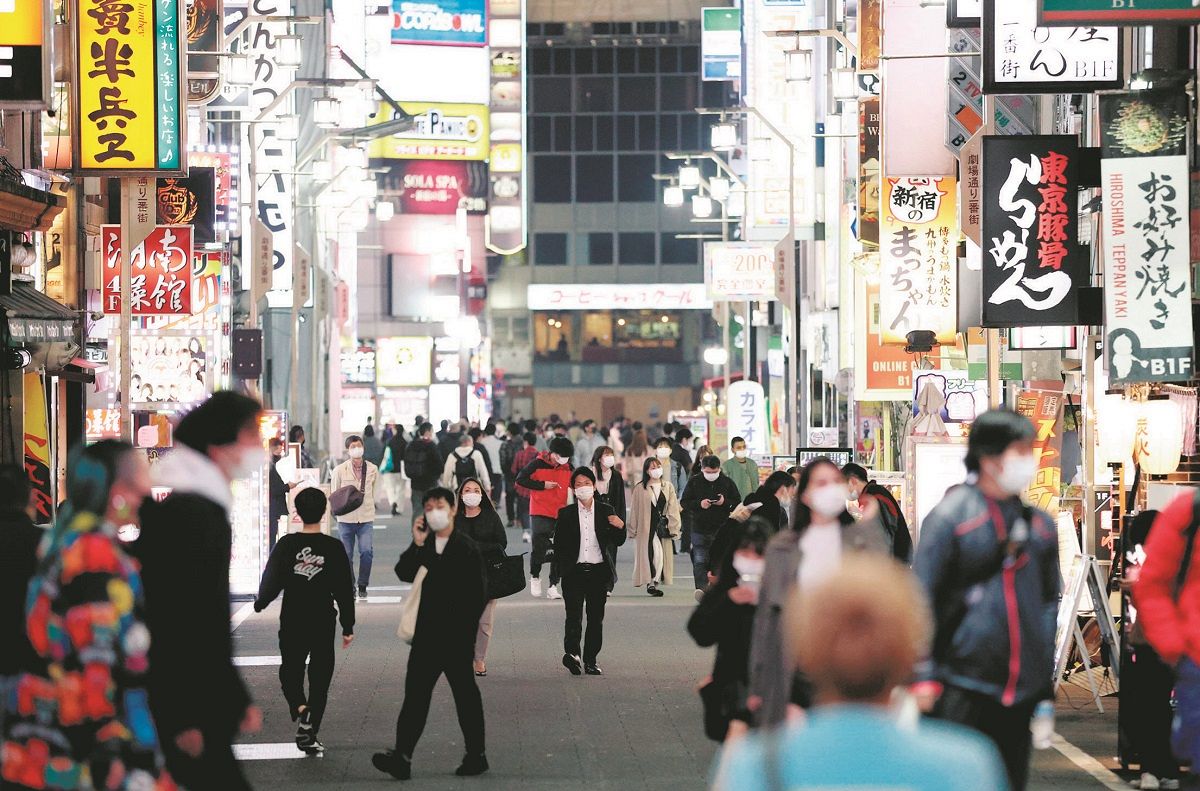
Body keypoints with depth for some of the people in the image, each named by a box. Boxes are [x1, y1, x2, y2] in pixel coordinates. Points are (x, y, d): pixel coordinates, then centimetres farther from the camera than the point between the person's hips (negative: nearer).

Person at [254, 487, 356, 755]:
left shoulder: (286, 545, -8)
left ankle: (300, 708, -14)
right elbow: (345, 590, -3)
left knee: (290, 672, 15)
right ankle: (310, 735, 7)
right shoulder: (333, 547, -7)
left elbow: (271, 580, -5)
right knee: (320, 678, 9)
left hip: (291, 624, 0)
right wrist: (347, 626, 6)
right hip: (324, 624, 0)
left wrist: (260, 603, 16)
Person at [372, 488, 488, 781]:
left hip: (457, 636, -4)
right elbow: (404, 574, -3)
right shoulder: (423, 546, 11)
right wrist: (417, 544, -12)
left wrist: (465, 629, -11)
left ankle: (476, 755, 15)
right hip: (427, 633, 4)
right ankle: (402, 756, -11)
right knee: (415, 692, -5)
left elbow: (478, 594, -6)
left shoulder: (467, 548, -4)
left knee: (465, 695, 5)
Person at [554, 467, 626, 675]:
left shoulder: (606, 511, 8)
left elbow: (618, 541, 8)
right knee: (574, 614, -17)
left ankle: (590, 661, 11)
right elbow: (558, 545, 10)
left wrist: (620, 527, -11)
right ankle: (572, 652, -31)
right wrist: (564, 564, -1)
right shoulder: (566, 514, 6)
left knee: (596, 617, 5)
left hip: (598, 572, 2)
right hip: (574, 572, -2)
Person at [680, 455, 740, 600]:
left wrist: (725, 502, -14)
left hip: (721, 528, 1)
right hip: (699, 528, -1)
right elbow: (684, 503, 3)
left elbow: (737, 503, 6)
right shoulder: (694, 482, 2)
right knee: (700, 561, -11)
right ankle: (700, 587, -17)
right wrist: (699, 504, -14)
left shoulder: (727, 482, 3)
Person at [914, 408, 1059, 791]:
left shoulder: (1039, 524, 10)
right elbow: (922, 598, -7)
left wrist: (1046, 688, 15)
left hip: (1021, 691, 5)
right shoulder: (951, 516, -7)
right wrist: (924, 674, -12)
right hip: (963, 687, -5)